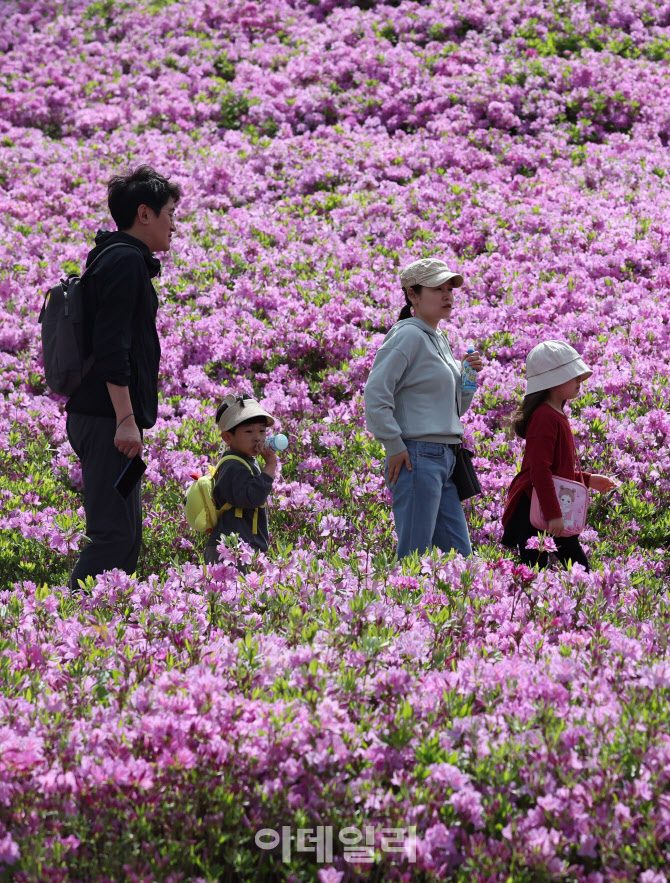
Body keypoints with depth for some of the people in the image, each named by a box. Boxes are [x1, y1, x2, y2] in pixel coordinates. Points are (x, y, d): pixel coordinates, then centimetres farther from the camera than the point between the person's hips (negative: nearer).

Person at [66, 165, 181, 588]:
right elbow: (111, 346, -20)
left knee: (127, 534, 12)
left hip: (100, 417, 11)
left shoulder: (115, 259, 20)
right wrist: (126, 420, -22)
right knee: (114, 535, -13)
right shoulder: (126, 261, -12)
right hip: (108, 418, -11)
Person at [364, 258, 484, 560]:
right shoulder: (408, 336, -9)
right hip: (417, 457, -9)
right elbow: (376, 394, -18)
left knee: (459, 554, 8)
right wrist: (395, 447, -17)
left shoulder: (439, 340, 18)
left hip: (445, 459, 9)